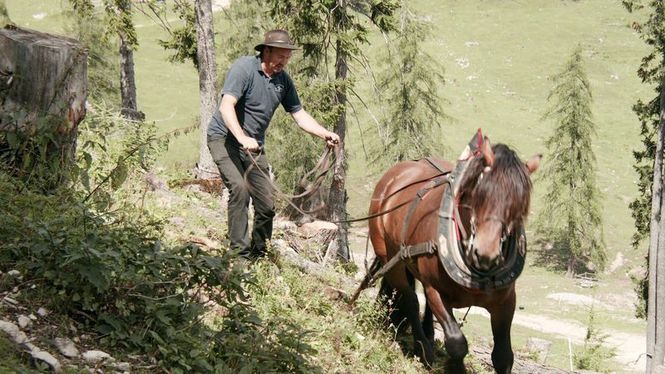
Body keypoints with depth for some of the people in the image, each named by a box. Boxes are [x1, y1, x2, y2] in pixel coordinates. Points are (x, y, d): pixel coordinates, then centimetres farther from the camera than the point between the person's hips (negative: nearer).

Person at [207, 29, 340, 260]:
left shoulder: (283, 80, 3)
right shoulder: (244, 68, -17)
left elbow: (299, 114, 10)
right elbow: (226, 107, -27)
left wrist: (324, 134, -6)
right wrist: (243, 139, -40)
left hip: (254, 145, 6)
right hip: (225, 137, -6)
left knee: (266, 205, 2)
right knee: (239, 188, -25)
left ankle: (258, 254, 20)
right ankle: (240, 253, -21)